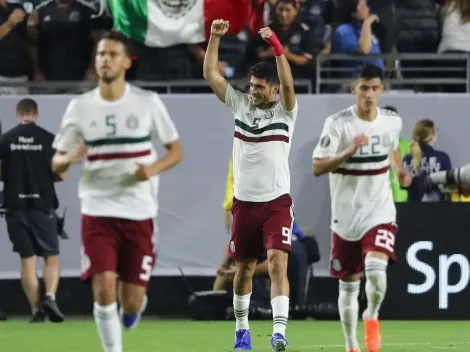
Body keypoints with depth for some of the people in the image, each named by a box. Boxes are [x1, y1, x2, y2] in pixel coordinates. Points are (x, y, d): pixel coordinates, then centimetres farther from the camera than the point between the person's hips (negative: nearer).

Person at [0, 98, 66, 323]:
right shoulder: (49, 139, -3)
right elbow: (61, 174, -2)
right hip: (43, 205, -1)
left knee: (27, 259, 8)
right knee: (51, 257, 6)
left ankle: (36, 309, 4)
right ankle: (50, 297, -17)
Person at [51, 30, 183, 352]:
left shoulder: (148, 103, 0)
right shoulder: (80, 107, 2)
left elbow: (176, 151, 6)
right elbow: (56, 164, 7)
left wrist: (154, 168, -15)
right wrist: (69, 158, -17)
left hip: (139, 213, 0)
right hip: (97, 211, 0)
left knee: (131, 304, 0)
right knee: (104, 288, -16)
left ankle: (135, 302, 38)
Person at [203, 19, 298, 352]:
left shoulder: (285, 110, -5)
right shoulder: (240, 104, 5)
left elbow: (288, 83, -24)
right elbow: (211, 74, 1)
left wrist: (276, 46, -35)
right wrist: (215, 38, -9)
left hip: (277, 201, -4)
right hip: (244, 201, 4)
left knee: (277, 262, -17)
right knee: (244, 267, 12)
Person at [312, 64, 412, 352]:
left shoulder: (392, 121, 0)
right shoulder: (338, 123, -12)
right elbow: (317, 167, -17)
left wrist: (400, 171, 14)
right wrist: (348, 152, -29)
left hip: (380, 212, 1)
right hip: (346, 216, -1)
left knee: (376, 270, -24)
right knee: (349, 285, 8)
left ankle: (372, 317, 7)